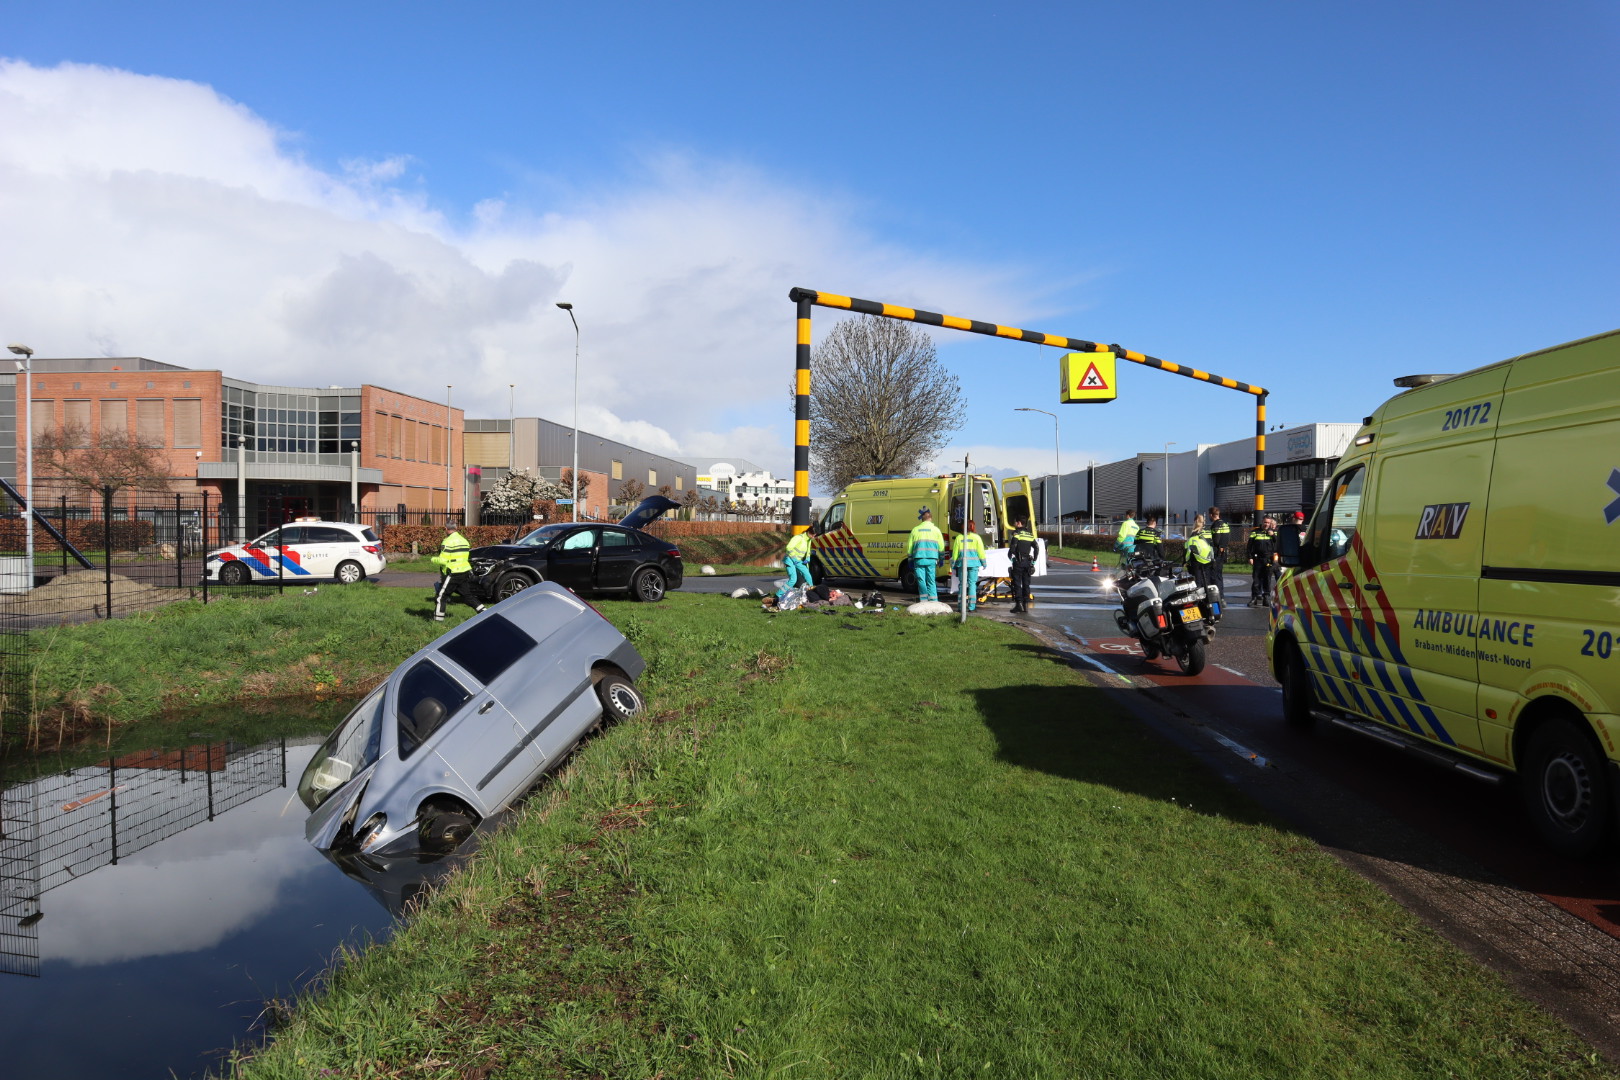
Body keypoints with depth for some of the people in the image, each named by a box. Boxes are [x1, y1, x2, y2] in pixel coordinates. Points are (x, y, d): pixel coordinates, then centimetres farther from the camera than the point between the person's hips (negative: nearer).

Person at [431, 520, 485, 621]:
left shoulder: (448, 542, -14)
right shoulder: (464, 540, 12)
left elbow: (442, 560, -18)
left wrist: (434, 559, 3)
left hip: (452, 574, -7)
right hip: (465, 573, 7)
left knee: (441, 596, 3)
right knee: (468, 596, 14)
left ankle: (438, 619, 4)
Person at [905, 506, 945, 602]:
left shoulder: (915, 529, 7)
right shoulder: (935, 529, 6)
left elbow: (909, 546, 8)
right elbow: (941, 547, 7)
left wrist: (910, 560, 16)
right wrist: (941, 559, 19)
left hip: (919, 559, 0)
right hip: (932, 559, 0)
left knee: (921, 581, 4)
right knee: (931, 582, 3)